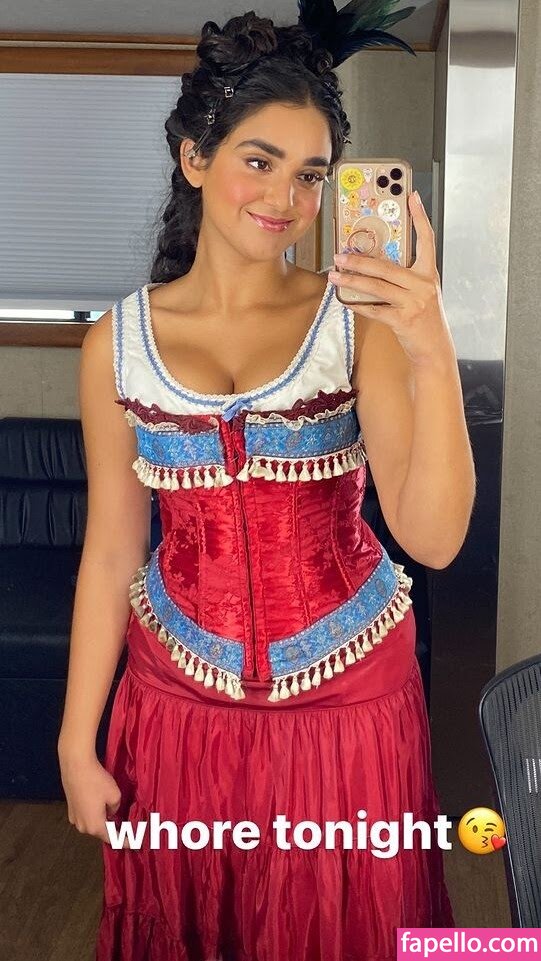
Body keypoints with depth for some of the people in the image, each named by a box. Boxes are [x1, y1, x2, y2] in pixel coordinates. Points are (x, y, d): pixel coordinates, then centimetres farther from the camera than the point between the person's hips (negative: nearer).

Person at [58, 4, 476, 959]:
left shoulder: (359, 319, -9)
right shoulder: (118, 341, -4)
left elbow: (432, 538, -18)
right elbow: (112, 553, 1)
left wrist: (433, 352, -31)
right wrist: (77, 741, 3)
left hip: (347, 699, -1)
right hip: (180, 701, 2)